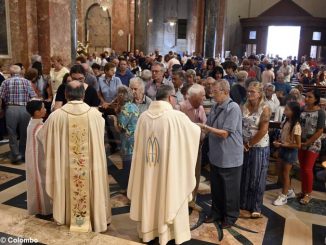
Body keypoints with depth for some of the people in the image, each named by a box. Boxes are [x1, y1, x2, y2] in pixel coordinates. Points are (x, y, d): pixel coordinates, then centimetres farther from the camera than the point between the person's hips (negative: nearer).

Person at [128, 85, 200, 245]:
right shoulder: (177, 116, -15)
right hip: (169, 170, -4)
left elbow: (138, 144, 8)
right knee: (169, 199, 12)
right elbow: (196, 131, 2)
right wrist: (195, 126, 24)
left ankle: (148, 231, 35)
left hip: (147, 170, 5)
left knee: (149, 198, 19)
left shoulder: (143, 116, -3)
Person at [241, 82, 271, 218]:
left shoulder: (265, 109, -12)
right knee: (243, 176, 13)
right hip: (243, 147, 5)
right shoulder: (244, 107, 2)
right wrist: (242, 143, -8)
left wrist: (249, 144, -11)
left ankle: (256, 207, 21)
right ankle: (242, 202, 30)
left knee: (256, 178, 6)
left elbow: (263, 131, -17)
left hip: (259, 147, -4)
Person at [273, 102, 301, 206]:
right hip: (284, 149, 8)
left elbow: (298, 145, -21)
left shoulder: (296, 126, -24)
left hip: (290, 151, -8)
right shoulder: (286, 122, -1)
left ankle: (283, 196, 20)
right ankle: (289, 191, 36)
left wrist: (282, 144, -24)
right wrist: (278, 141, -6)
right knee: (282, 172, 17)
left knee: (285, 174, 4)